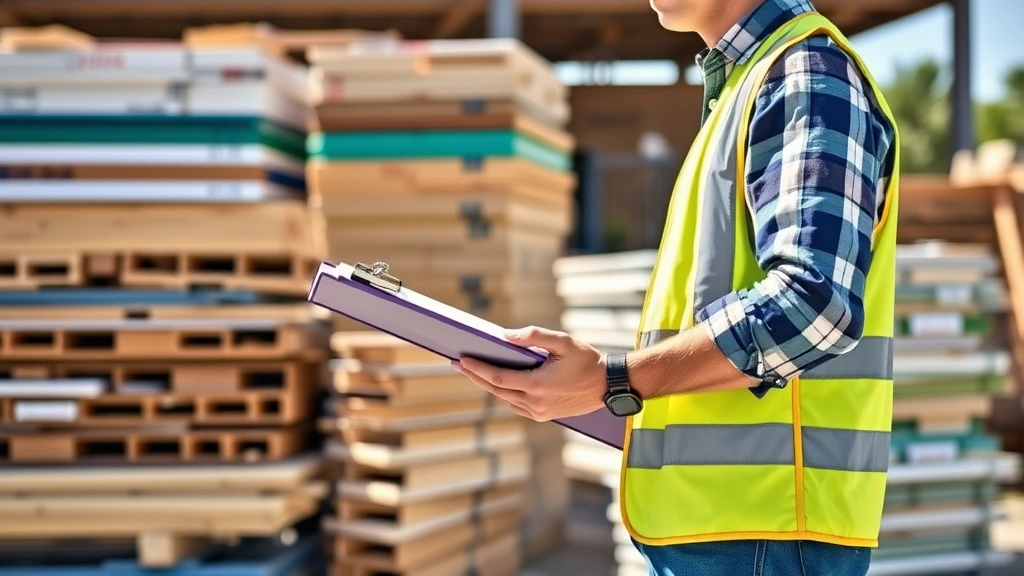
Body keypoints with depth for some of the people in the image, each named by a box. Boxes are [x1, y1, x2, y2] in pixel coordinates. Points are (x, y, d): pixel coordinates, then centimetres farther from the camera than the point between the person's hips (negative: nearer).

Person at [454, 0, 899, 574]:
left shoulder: (809, 72, -10)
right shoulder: (746, 81, 20)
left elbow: (812, 303, -23)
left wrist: (613, 382, -21)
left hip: (760, 515, -9)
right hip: (712, 510, 9)